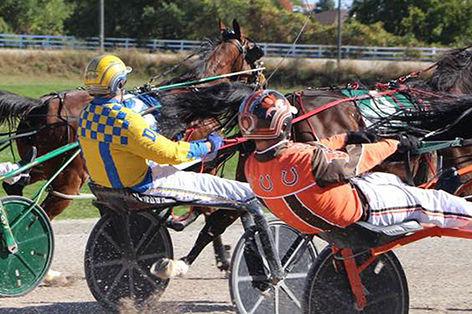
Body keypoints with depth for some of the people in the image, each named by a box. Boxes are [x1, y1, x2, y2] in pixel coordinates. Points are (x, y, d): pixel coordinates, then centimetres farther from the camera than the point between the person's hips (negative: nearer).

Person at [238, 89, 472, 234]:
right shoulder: (309, 161, -39)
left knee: (392, 180, 29)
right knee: (425, 201, 8)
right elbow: (357, 158, -21)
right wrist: (395, 144, -2)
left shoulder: (251, 168, -15)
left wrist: (344, 138, 16)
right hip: (359, 210, -8)